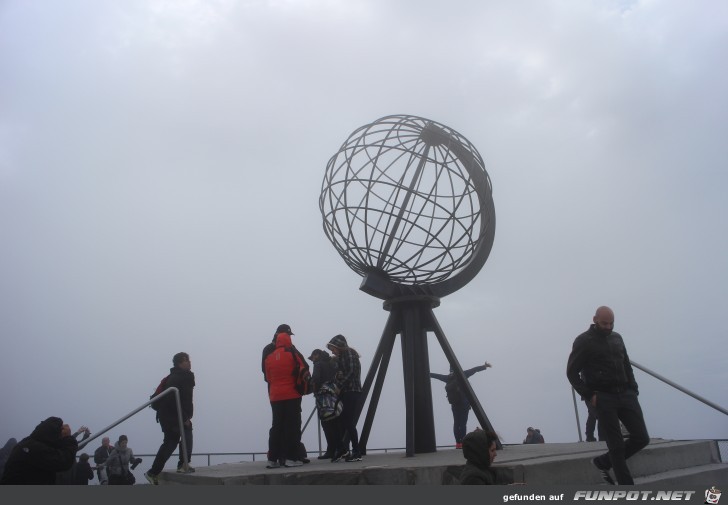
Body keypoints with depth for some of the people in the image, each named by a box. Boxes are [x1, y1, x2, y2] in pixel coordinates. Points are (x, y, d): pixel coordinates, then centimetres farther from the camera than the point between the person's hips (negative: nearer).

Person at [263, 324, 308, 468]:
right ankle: (291, 457, -3)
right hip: (292, 395, -4)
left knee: (277, 426, 11)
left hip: (275, 396, 4)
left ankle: (273, 459, 10)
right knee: (292, 426, 1)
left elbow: (267, 377, 12)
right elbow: (304, 368, -7)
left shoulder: (269, 357, 7)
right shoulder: (292, 353, -5)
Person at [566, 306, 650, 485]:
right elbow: (572, 372, -4)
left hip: (625, 395, 6)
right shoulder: (583, 341, -3)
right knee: (617, 445, -4)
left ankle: (603, 462, 21)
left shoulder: (617, 338, 15)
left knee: (642, 438, 1)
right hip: (603, 398, -6)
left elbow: (627, 366, 20)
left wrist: (633, 389, 7)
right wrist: (589, 395, -11)